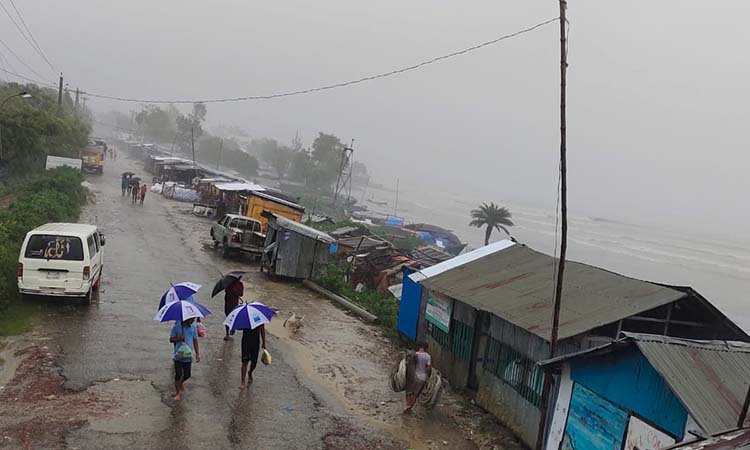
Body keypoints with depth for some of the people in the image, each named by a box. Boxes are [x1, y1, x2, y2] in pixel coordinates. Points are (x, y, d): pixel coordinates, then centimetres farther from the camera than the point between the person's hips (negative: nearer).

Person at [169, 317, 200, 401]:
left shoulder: (193, 327, 2)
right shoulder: (176, 327, -8)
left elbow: (195, 340, 7)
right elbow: (171, 339, -3)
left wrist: (197, 354, 5)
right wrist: (178, 338, -24)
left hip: (188, 355, 3)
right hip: (178, 355, -3)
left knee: (187, 375, 9)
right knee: (178, 374, -2)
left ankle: (181, 382, 43)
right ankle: (177, 392, 17)